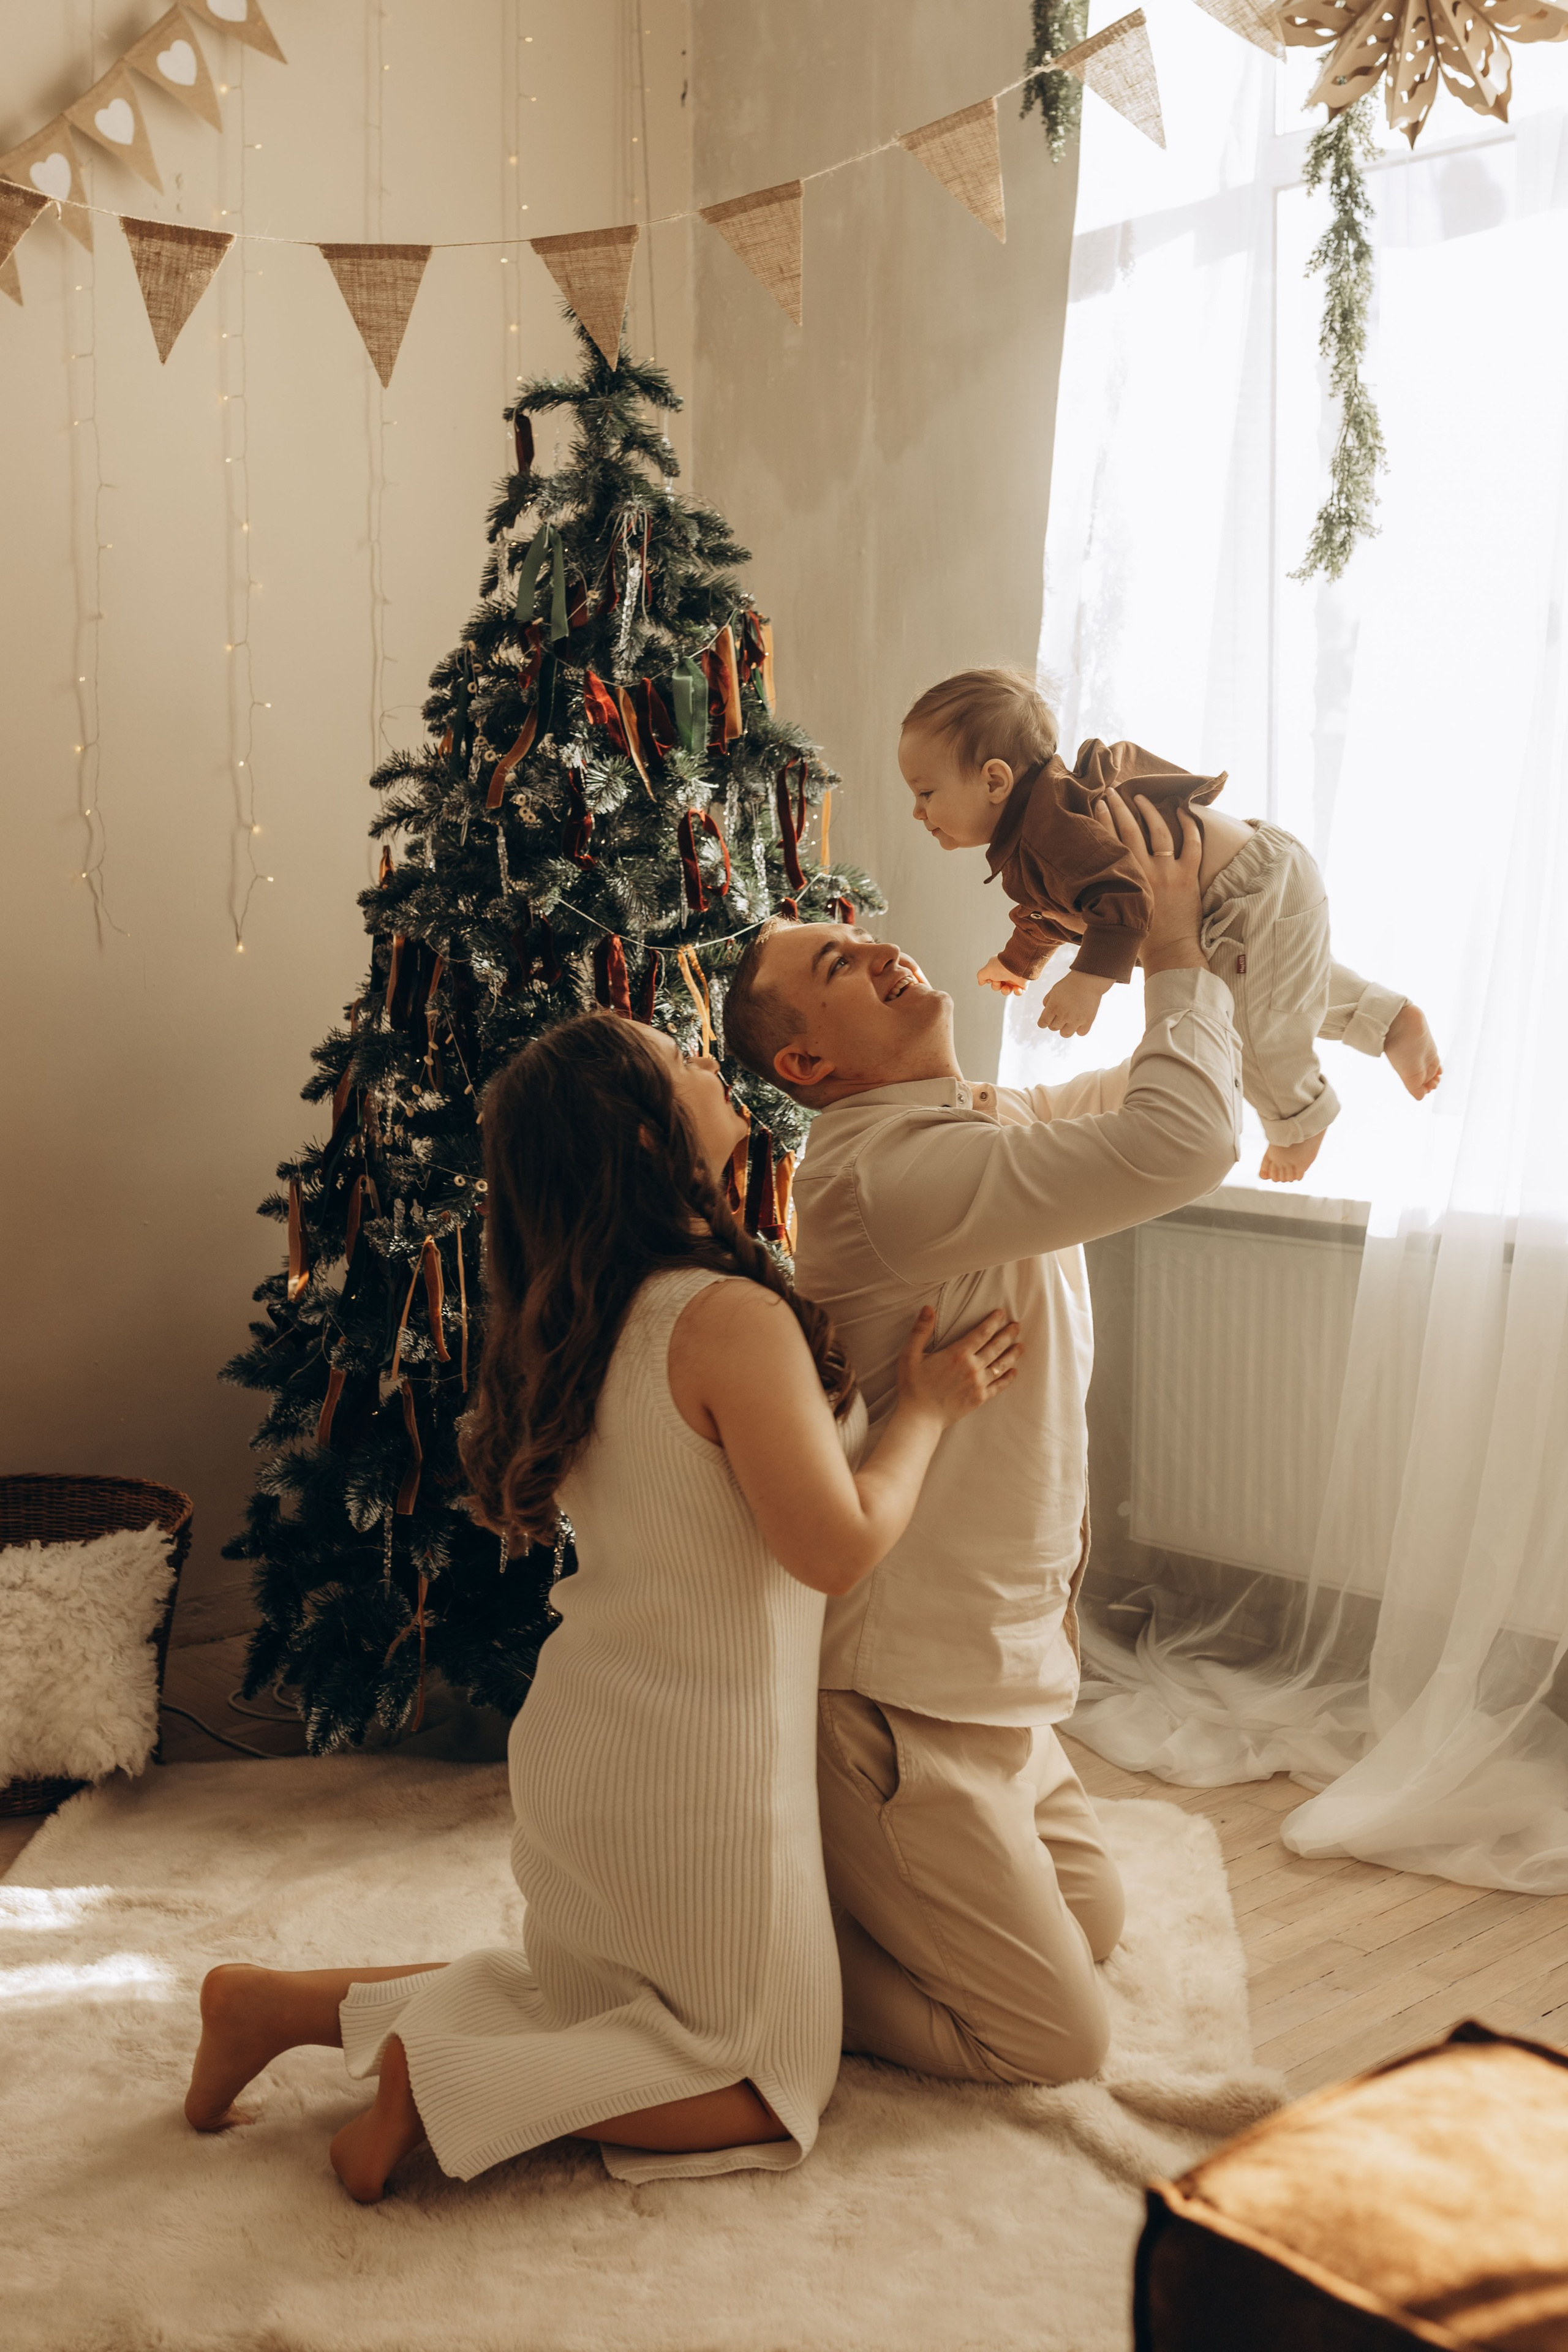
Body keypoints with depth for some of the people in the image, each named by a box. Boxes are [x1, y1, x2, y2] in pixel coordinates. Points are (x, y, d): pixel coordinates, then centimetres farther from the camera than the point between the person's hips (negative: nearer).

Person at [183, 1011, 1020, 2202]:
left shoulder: (577, 1322, 1)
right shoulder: (734, 1319, -24)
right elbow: (838, 1546, -24)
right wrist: (926, 1407, -9)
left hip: (583, 1742, 8)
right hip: (698, 1765, -8)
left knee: (583, 2002, 29)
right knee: (765, 2081, 12)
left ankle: (292, 2002, 15)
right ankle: (444, 2082, -2)